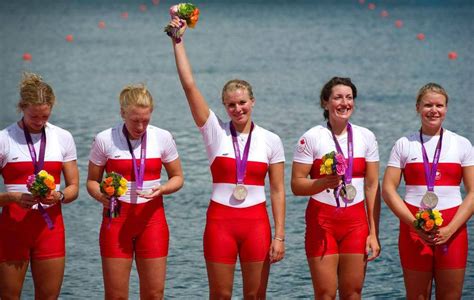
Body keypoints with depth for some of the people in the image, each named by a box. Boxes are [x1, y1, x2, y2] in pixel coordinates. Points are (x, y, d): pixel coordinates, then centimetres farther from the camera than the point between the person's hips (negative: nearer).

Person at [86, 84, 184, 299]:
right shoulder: (104, 140, -5)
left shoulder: (163, 138, -1)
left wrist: (162, 189, -14)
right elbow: (92, 181, 4)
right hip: (117, 218, -1)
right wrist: (101, 196, -19)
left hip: (151, 218, 1)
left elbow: (177, 177, 8)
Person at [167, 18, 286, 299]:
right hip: (220, 221, 0)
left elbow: (277, 191, 3)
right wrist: (177, 40, -7)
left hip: (256, 222, 0)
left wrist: (279, 236, -3)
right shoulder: (215, 131, 1)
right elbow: (189, 84, -5)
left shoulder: (271, 140, 2)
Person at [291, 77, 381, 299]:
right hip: (322, 222, -3)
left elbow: (372, 186, 6)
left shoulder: (366, 137, 5)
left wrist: (374, 233, 2)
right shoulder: (311, 138, -4)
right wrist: (324, 183, -26)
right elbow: (296, 185, -6)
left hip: (356, 222, 3)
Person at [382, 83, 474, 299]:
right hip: (414, 227, 0)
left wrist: (451, 229, -11)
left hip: (452, 231, 0)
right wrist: (415, 224, -12)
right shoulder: (404, 145, 7)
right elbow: (388, 189, 1)